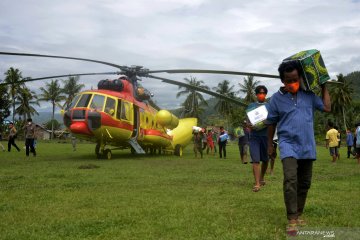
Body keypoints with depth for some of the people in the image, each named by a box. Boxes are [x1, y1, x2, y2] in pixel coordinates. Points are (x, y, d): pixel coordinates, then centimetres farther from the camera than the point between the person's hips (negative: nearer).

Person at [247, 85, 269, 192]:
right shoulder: (251, 106, 11)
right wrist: (249, 125, -12)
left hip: (266, 135, 1)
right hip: (254, 136, -1)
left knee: (265, 159, 11)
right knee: (255, 160, -9)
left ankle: (262, 178, 35)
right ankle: (257, 183, -10)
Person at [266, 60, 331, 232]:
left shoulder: (309, 94, 4)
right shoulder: (277, 98, -2)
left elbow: (327, 108, 8)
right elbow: (271, 123, 6)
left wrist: (323, 87, 11)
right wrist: (269, 144, 12)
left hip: (308, 146, 4)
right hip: (288, 145, -3)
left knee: (304, 183, 10)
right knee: (290, 180, -20)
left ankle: (298, 215, 24)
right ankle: (292, 219, -17)